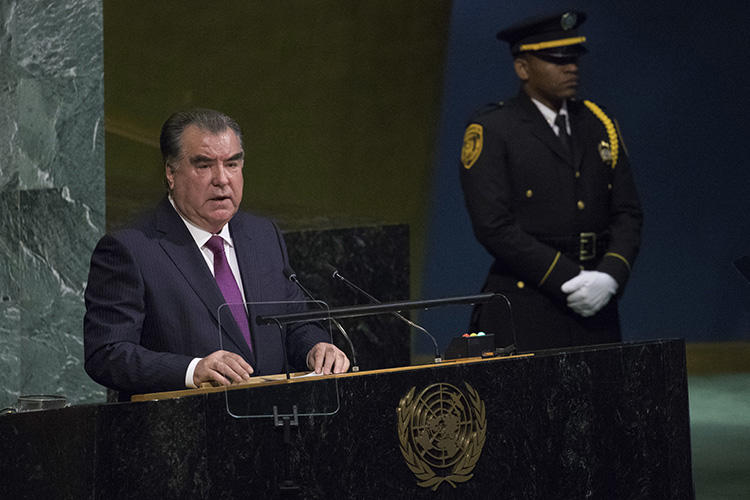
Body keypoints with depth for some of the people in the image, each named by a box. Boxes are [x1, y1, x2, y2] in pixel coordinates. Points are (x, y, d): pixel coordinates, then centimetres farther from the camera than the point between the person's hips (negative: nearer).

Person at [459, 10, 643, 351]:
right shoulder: (489, 132, -3)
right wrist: (568, 281, -14)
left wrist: (609, 277, -8)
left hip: (595, 310, 5)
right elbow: (495, 227, -11)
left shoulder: (600, 126, 14)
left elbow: (627, 214, 11)